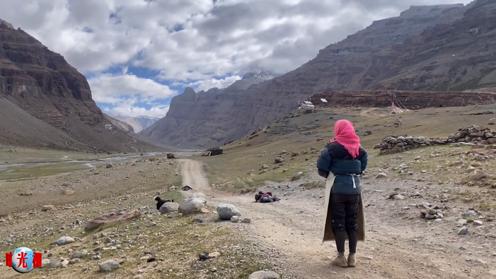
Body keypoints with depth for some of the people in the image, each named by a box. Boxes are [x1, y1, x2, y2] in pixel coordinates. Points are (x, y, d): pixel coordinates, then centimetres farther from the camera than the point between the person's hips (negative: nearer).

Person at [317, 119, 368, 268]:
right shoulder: (359, 148, 4)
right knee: (353, 223, 12)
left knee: (338, 222, 6)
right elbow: (363, 167, 8)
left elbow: (322, 167, -10)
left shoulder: (333, 147, -9)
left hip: (338, 188, -4)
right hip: (354, 187, 4)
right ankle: (352, 256, 17)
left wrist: (326, 175, 9)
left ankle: (341, 257, 10)